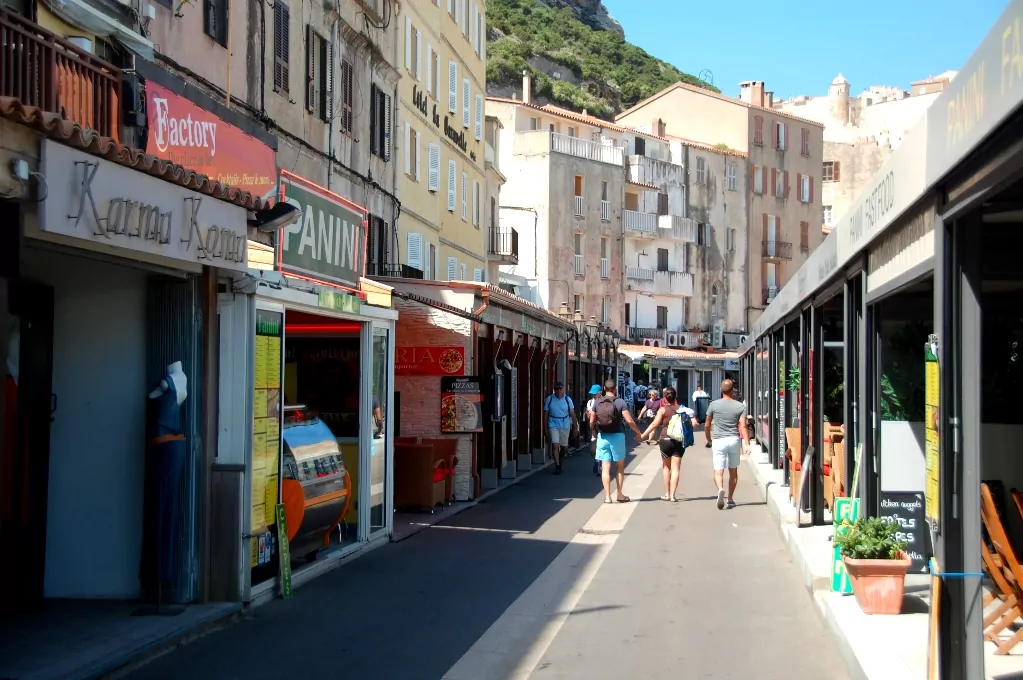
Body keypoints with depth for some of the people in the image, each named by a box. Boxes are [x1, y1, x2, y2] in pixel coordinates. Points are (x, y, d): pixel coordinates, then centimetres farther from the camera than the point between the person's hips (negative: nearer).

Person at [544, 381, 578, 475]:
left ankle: (560, 461, 35)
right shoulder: (549, 399, -1)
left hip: (565, 426, 2)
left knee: (564, 446, 10)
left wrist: (575, 427, -1)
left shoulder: (567, 399, 0)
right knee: (555, 445, -14)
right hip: (553, 425, -2)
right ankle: (557, 466, -13)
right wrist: (545, 427, 2)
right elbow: (546, 414, 3)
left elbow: (572, 414, 2)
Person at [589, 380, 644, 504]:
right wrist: (638, 433, 3)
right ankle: (620, 494, 16)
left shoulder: (597, 403, 2)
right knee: (620, 466, 13)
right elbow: (629, 421, -11)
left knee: (605, 468, 3)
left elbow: (592, 421, 3)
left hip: (602, 437, 2)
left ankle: (607, 496, -1)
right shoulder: (620, 402, -6)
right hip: (617, 436, -2)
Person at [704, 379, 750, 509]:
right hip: (734, 440, 1)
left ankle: (720, 489, -32)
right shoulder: (740, 406, -1)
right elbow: (743, 426, -11)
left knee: (718, 471, -2)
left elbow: (707, 425, 5)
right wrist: (747, 444, -13)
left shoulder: (714, 405, -2)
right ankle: (730, 499, 21)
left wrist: (708, 439, 21)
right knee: (733, 471, 16)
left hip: (718, 440, -1)